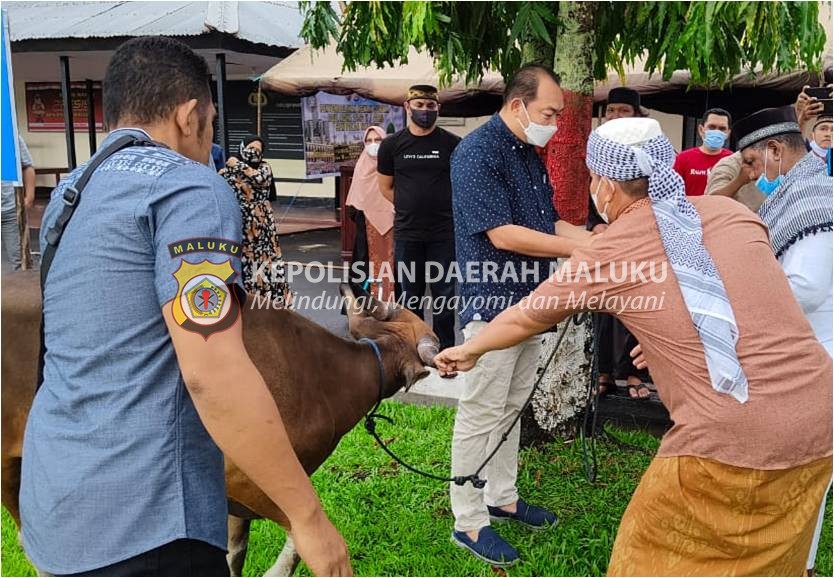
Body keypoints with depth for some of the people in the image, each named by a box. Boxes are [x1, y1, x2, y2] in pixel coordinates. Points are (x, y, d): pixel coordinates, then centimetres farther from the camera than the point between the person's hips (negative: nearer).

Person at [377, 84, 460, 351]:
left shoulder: (452, 144, -1)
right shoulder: (392, 145, 3)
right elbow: (386, 188, 10)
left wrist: (442, 208, 4)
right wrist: (412, 208, 5)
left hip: (444, 232, -1)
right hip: (407, 233, 1)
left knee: (444, 293, 5)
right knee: (409, 294, 10)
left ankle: (445, 349, 16)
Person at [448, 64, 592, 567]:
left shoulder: (530, 154, 13)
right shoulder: (478, 152, -16)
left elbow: (549, 222, 17)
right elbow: (503, 234, -23)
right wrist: (581, 249, -20)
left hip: (528, 300, 9)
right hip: (492, 302, -9)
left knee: (511, 408, 17)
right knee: (482, 413, -1)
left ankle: (502, 498, 31)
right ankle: (469, 521, 10)